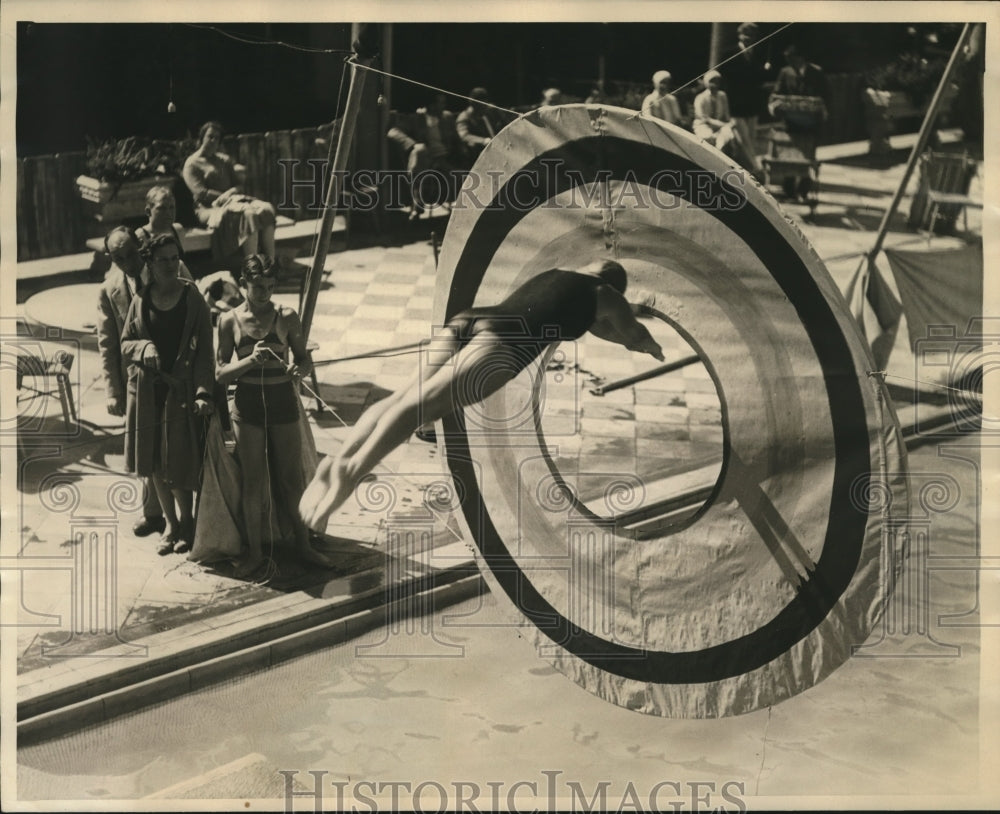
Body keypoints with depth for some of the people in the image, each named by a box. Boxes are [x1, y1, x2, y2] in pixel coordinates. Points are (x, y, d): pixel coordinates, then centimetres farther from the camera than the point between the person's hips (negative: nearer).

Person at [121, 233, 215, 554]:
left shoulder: (192, 298, -5)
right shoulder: (141, 299, 2)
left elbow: (204, 350, -9)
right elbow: (125, 343, 9)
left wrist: (203, 392, -18)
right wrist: (145, 349, -14)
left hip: (181, 389, -3)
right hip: (147, 390, 3)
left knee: (179, 464, -2)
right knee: (154, 463, 10)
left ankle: (186, 523, 21)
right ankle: (170, 524, 27)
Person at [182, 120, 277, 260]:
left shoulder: (224, 160, 23)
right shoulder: (192, 164, 3)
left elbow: (240, 184, 15)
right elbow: (201, 193, -9)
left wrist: (231, 192, -9)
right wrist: (226, 196, -14)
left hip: (232, 200, 6)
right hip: (210, 208, -6)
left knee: (266, 209, -25)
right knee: (249, 214, -35)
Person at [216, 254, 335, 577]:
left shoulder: (286, 317, -3)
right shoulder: (230, 321, -3)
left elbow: (306, 361, 4)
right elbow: (221, 373, -3)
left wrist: (298, 369, -20)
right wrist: (251, 360, -20)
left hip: (283, 403, 0)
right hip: (247, 406, 0)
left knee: (292, 479, 8)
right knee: (253, 481, 7)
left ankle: (303, 544, 23)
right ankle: (255, 551, 21)